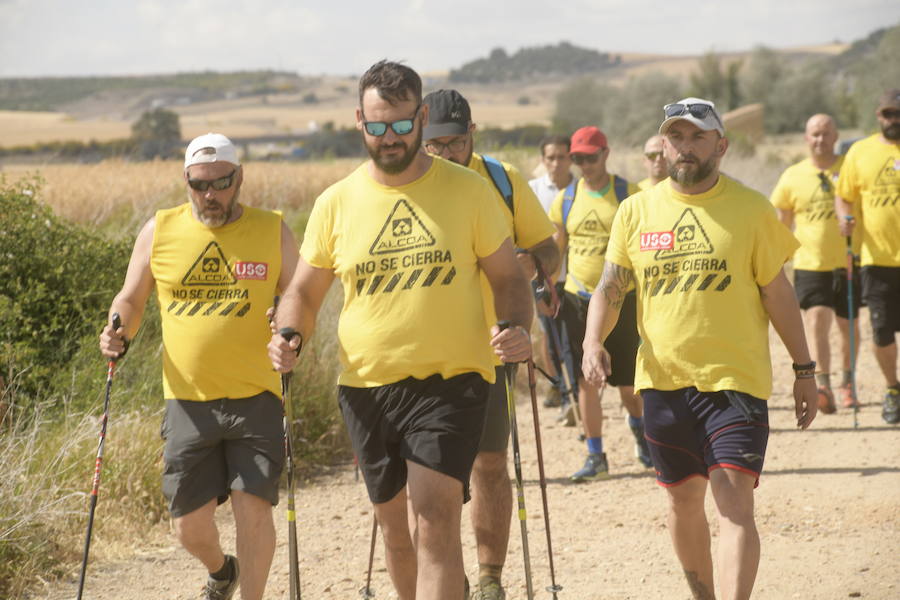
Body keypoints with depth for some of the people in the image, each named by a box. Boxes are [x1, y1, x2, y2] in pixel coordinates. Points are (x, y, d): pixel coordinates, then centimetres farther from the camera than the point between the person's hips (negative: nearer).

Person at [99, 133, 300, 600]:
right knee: (190, 525, 5)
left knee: (253, 508, -11)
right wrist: (118, 332, -8)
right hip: (188, 400, 2)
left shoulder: (272, 232, 2)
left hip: (254, 398, -1)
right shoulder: (160, 231, 5)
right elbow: (130, 300, 14)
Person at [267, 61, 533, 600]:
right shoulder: (337, 203, 5)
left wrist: (517, 327, -16)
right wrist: (290, 335, -10)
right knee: (396, 530, 15)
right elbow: (305, 291, 12)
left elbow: (508, 276, 5)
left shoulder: (468, 190, -1)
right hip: (367, 388, 4)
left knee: (435, 526, -17)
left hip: (450, 380, -4)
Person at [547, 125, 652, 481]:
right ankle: (595, 456, 5)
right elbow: (555, 250, 14)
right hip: (578, 300, 2)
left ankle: (639, 429, 34)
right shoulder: (566, 199, 7)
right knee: (586, 380, -1)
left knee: (628, 381, 4)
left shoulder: (629, 195, -2)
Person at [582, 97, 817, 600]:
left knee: (735, 504, -13)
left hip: (735, 380, -3)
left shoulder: (751, 209, 0)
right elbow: (611, 287, 6)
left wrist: (805, 370, 5)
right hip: (663, 380, 3)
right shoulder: (637, 211, 6)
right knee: (683, 500, 13)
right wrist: (593, 342, -13)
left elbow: (778, 294, 4)